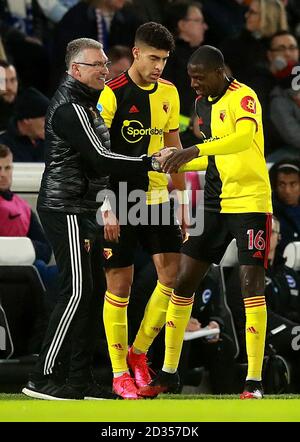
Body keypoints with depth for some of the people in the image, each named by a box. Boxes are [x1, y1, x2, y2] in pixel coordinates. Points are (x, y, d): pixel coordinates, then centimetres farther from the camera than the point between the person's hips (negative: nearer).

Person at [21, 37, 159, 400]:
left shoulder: (85, 104, 19)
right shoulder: (69, 107, -15)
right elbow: (99, 158, -22)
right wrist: (150, 163, -20)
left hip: (82, 210, 10)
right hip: (65, 209, -10)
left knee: (92, 291, 8)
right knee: (77, 291, -12)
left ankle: (79, 379, 11)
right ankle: (44, 378, -11)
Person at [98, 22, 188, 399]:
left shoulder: (169, 93, 7)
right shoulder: (112, 95, -12)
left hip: (156, 197, 6)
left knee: (174, 275, -3)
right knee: (119, 285, -1)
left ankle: (139, 352, 16)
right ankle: (119, 372, 9)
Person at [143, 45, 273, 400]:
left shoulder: (243, 98, -14)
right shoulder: (202, 103, 12)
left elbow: (244, 137, -34)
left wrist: (194, 150, -43)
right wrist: (178, 164, 4)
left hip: (250, 201, -8)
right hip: (215, 202, 8)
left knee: (251, 283, -10)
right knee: (184, 280, 4)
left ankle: (254, 380, -5)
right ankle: (168, 372, 13)